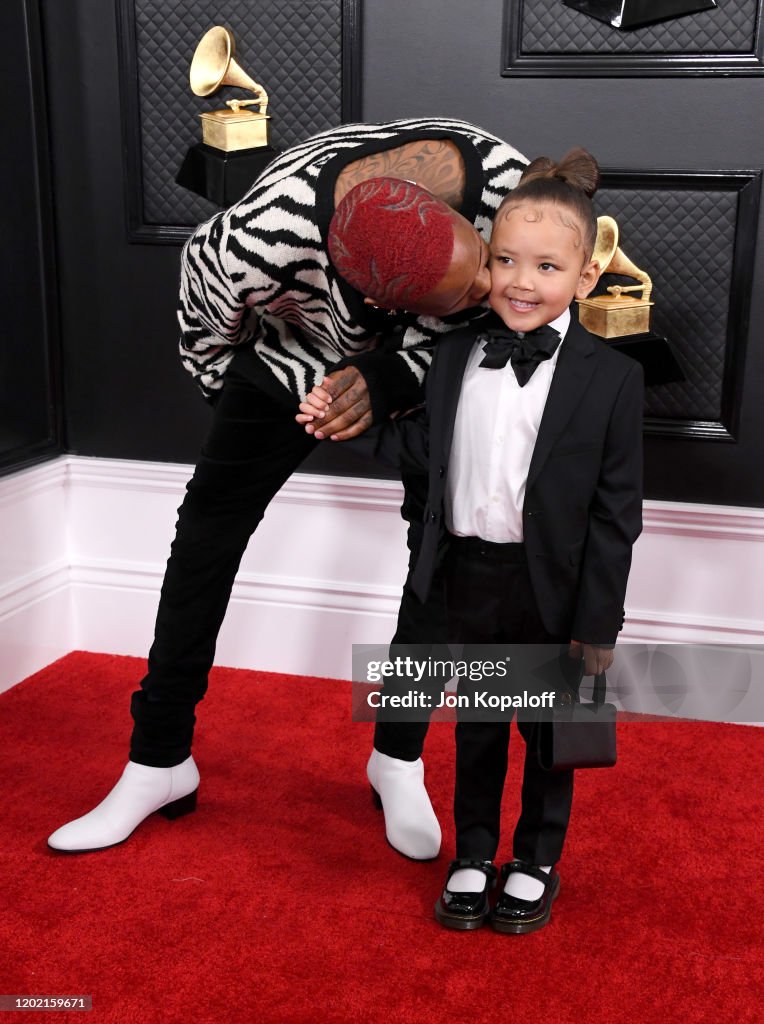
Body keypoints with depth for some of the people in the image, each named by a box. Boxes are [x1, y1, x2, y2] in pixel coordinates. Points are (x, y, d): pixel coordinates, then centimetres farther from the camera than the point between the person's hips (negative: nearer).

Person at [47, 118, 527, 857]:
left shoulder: (504, 177, -35)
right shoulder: (264, 235, -41)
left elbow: (483, 307, -15)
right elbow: (210, 348, -17)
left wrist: (387, 380, -29)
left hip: (424, 356, 2)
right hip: (293, 351, -1)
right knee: (208, 528, -1)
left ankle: (399, 759, 13)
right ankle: (159, 764, 16)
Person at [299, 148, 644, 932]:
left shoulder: (611, 377, -12)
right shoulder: (455, 355, -1)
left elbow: (615, 512, -11)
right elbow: (426, 446, 9)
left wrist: (598, 625, -11)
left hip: (552, 585, -3)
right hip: (470, 573, 3)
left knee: (547, 728, 16)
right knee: (475, 724, 19)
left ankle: (535, 862, 37)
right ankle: (472, 855, 38)